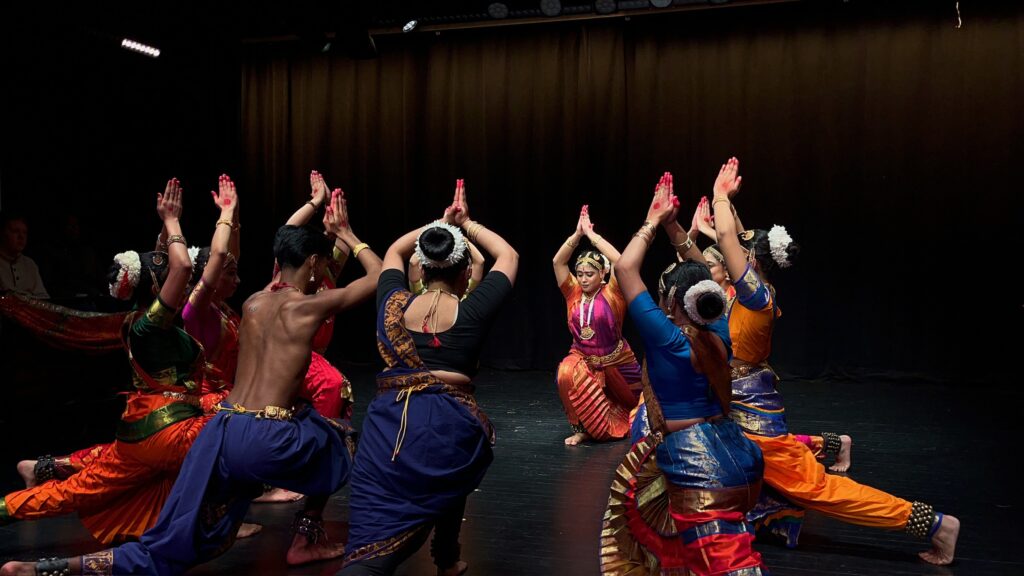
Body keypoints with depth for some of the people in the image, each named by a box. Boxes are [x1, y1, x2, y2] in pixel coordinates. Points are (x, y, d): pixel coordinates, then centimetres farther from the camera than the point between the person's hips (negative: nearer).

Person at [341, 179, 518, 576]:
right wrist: (465, 223, 21)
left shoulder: (394, 304, 8)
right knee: (448, 481, 36)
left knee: (374, 540, -6)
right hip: (449, 424, -1)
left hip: (388, 426, 1)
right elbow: (508, 256, 15)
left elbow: (394, 252, 30)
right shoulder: (471, 313, 0)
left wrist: (440, 223, 28)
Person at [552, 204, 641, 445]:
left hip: (615, 362, -1)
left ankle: (620, 420, 56)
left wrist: (591, 233, -24)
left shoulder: (611, 294, -12)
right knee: (566, 373, -33)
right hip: (583, 360, 1)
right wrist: (577, 233, -19)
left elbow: (620, 261, -27)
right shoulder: (573, 293, -3)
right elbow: (558, 261, -11)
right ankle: (583, 428, -17)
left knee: (631, 400, 16)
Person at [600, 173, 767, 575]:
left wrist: (651, 223, 4)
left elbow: (624, 268, -6)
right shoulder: (719, 333, 5)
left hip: (698, 469, -8)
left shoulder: (666, 338, -12)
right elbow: (697, 275, 21)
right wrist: (672, 225, 22)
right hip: (738, 458, 8)